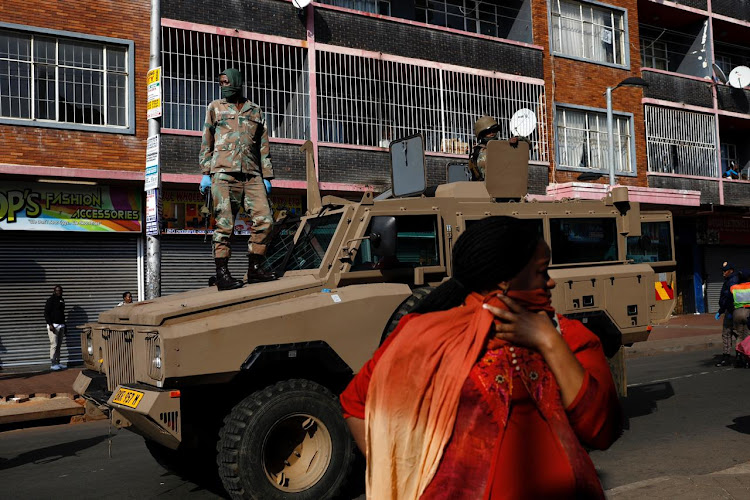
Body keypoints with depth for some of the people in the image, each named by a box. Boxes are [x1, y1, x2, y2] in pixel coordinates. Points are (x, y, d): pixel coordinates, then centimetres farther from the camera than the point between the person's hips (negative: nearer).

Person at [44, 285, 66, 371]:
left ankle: (57, 363, 12)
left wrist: (64, 326, 22)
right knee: (54, 345, -10)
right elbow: (46, 313, -11)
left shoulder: (62, 300, 16)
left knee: (59, 345, 8)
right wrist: (50, 324, -20)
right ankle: (52, 364, -8)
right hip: (53, 325, -7)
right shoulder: (51, 300, -7)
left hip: (61, 325, 7)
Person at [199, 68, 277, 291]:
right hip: (224, 173, -3)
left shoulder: (255, 111, 19)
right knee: (224, 224, -6)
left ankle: (255, 269, 5)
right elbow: (206, 143, 11)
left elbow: (263, 147, 18)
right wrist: (205, 173, 2)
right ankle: (222, 274, -2)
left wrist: (266, 177, 11)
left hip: (252, 175, 3)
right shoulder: (215, 107, 15)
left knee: (264, 221, -6)